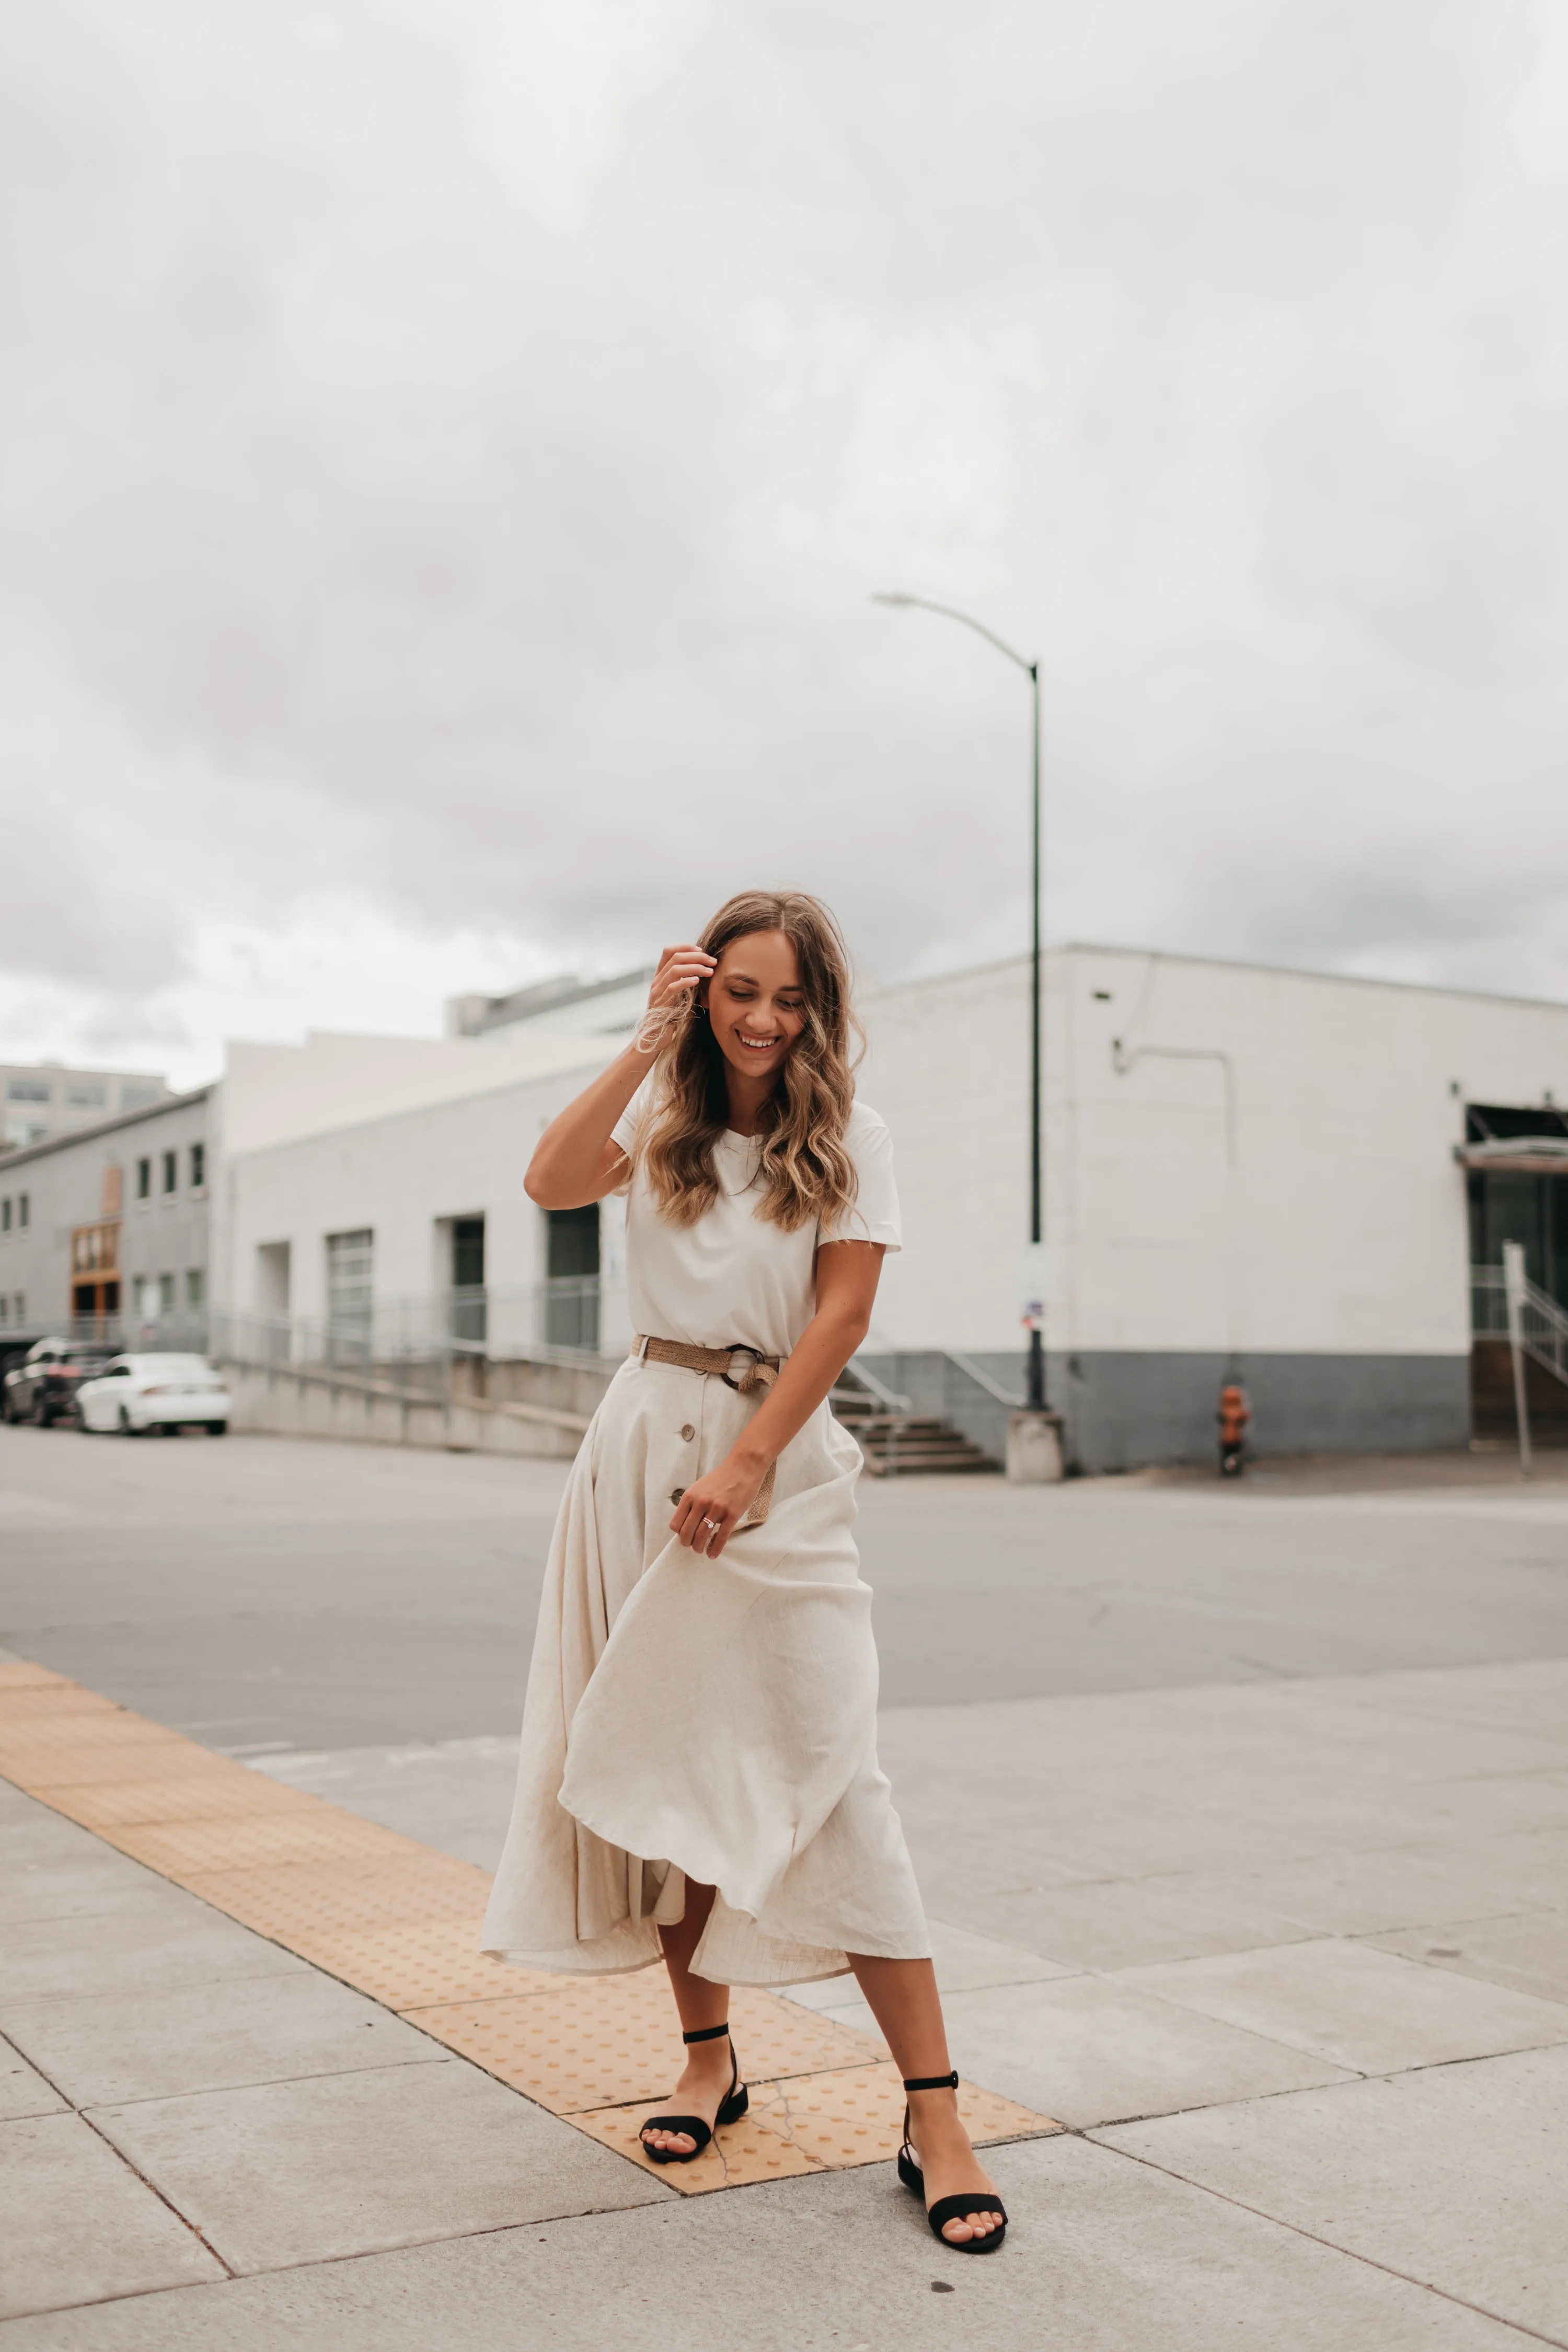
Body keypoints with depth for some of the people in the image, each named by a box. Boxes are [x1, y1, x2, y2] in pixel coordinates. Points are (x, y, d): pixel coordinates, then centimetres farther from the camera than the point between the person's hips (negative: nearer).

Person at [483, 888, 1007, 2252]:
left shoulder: (847, 1138, 1)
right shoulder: (661, 1115, 7)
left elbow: (843, 1311, -7)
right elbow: (553, 1182, -11)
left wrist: (748, 1462, -14)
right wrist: (650, 1043, -13)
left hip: (780, 1449, -3)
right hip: (647, 1435, 3)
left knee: (826, 1770, -9)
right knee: (663, 1756, 7)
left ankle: (934, 2117, -4)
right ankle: (710, 2057, 23)